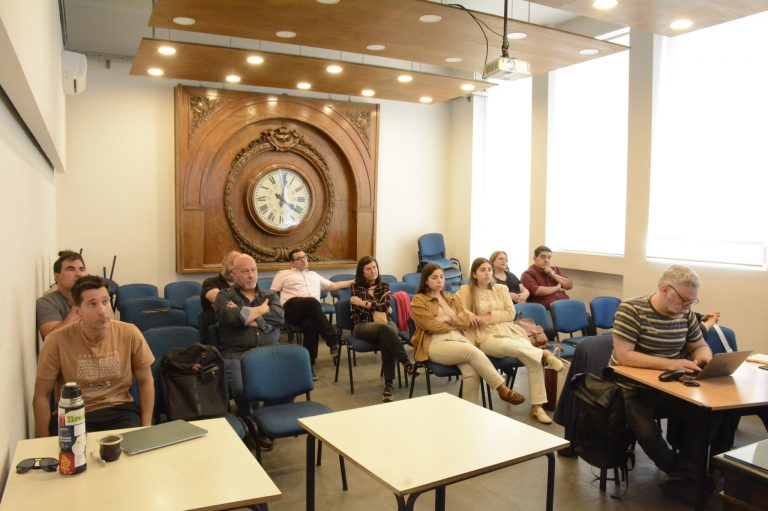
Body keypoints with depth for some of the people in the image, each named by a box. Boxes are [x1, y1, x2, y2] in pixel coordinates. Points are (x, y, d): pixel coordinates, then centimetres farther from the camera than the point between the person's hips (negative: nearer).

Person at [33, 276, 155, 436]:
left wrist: (146, 429, -4)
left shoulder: (130, 334, -7)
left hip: (120, 411, 1)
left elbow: (145, 382, 3)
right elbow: (42, 396, -2)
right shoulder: (57, 341, -11)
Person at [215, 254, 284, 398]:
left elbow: (278, 317, 0)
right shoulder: (224, 296, 14)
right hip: (237, 352, -2)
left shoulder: (270, 295, 21)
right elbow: (230, 317, -9)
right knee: (241, 387, -35)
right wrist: (261, 309, 4)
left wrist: (243, 314, -1)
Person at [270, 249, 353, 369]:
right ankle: (333, 340, -38)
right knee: (312, 302, -38)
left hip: (311, 310, 3)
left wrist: (353, 282, 27)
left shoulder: (314, 275, 36)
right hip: (292, 308, -2)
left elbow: (332, 286, 34)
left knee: (310, 324, -37)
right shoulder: (283, 274, 23)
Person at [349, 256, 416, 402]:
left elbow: (385, 305, 2)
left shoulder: (384, 286, 20)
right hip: (364, 325, -2)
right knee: (384, 329, -38)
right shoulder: (356, 287, 14)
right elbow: (365, 310, -2)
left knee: (386, 341, -36)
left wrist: (365, 303, -2)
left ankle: (389, 384, -38)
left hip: (385, 323, 2)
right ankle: (407, 363, -45)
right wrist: (381, 307, 1)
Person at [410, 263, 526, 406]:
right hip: (434, 344, -5)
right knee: (472, 351, -32)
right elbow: (432, 326, -7)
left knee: (472, 373, -29)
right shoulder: (418, 300, 5)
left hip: (459, 339, 5)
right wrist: (456, 320, 4)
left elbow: (466, 322, 12)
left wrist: (448, 319, -3)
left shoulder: (452, 298, 24)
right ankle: (502, 389, -24)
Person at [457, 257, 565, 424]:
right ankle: (544, 353, -25)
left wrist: (491, 317, -5)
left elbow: (511, 314, 11)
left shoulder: (501, 289, 18)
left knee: (535, 361, -23)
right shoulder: (467, 290, 9)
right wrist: (468, 314, -19)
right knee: (513, 347, -41)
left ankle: (536, 407, -18)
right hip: (486, 336, -4)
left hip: (509, 330, 4)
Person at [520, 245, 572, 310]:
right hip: (547, 309, -5)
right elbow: (536, 291, -13)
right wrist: (557, 288, 1)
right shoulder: (528, 274, 2)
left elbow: (570, 286, 13)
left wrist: (553, 274, 1)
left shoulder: (555, 270, 21)